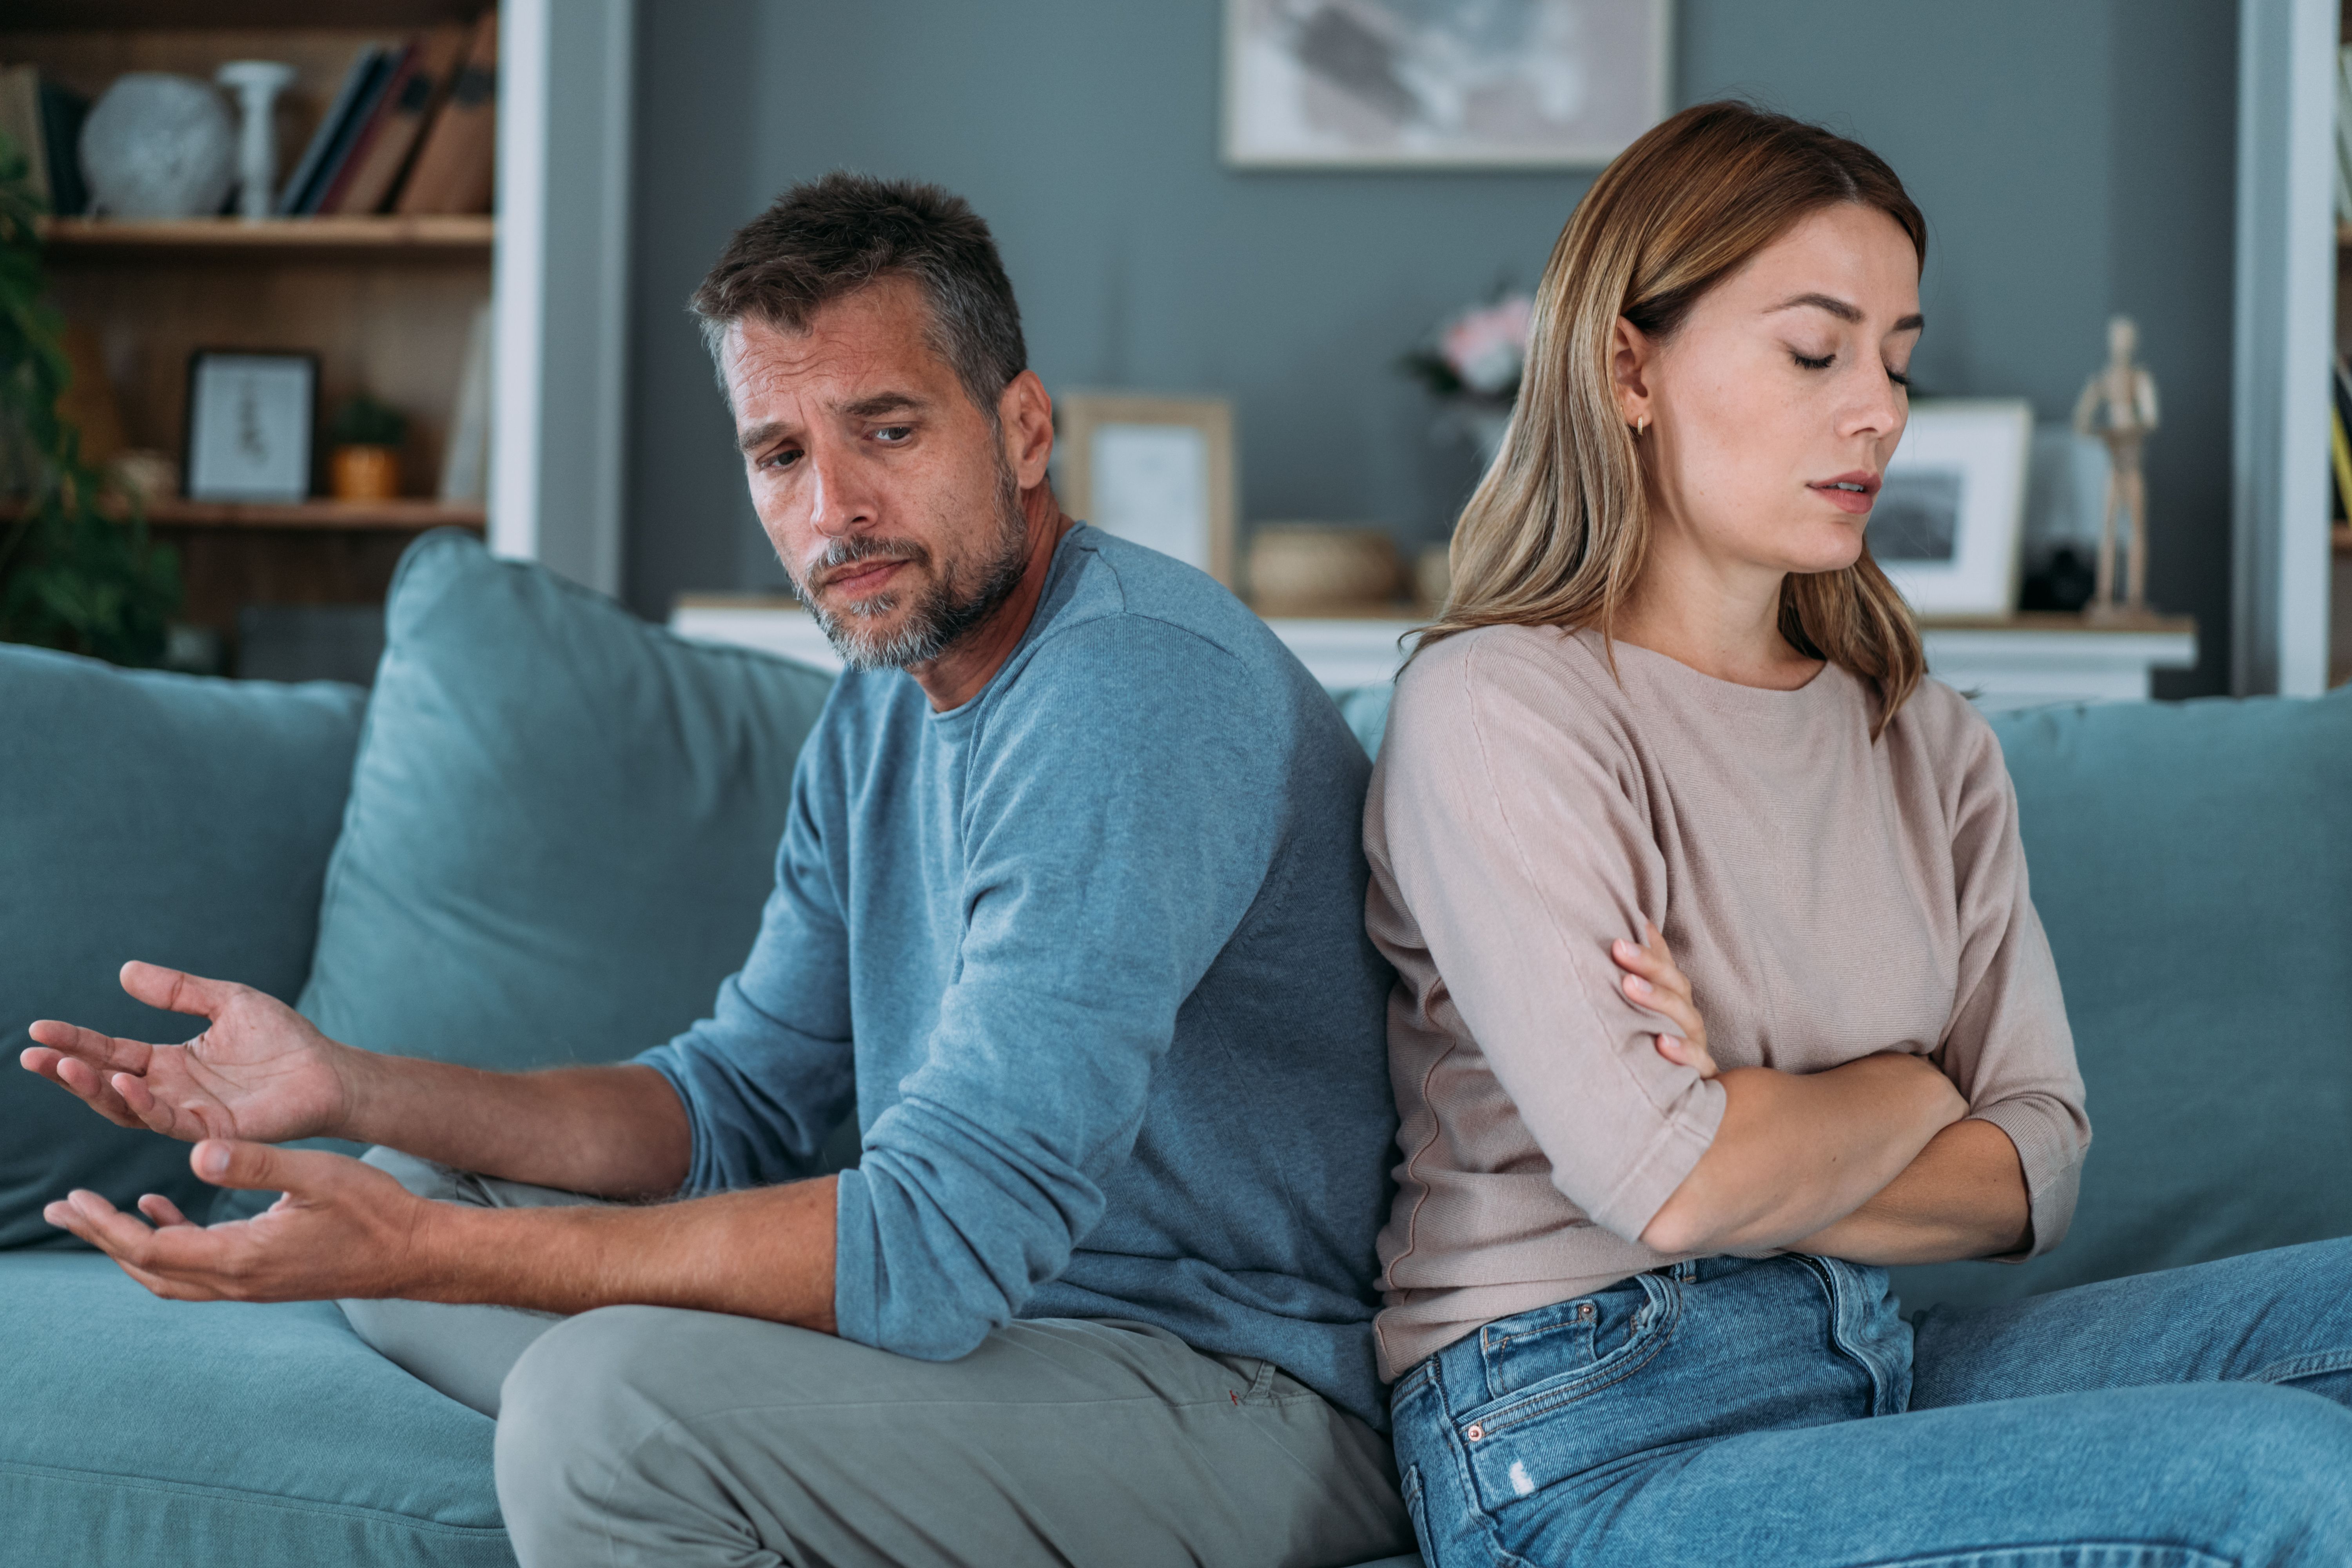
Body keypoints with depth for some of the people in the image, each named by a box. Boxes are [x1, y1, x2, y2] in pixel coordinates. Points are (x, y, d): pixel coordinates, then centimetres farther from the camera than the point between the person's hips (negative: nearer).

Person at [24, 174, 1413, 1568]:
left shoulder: (1136, 685, -23)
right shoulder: (887, 700, 9)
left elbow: (938, 1241, -29)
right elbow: (742, 1101, 12)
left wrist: (422, 1250, -29)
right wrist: (348, 1089, -3)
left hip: (1250, 1393, -9)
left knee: (612, 1392, -30)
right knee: (413, 1192, 8)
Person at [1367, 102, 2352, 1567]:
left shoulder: (1931, 743, 14)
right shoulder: (1497, 708, -8)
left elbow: (2034, 1169, 5)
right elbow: (1664, 1183, -18)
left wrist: (1759, 1141, -13)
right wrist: (1904, 1093, 0)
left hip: (1875, 1362, 7)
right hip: (1593, 1433, -7)